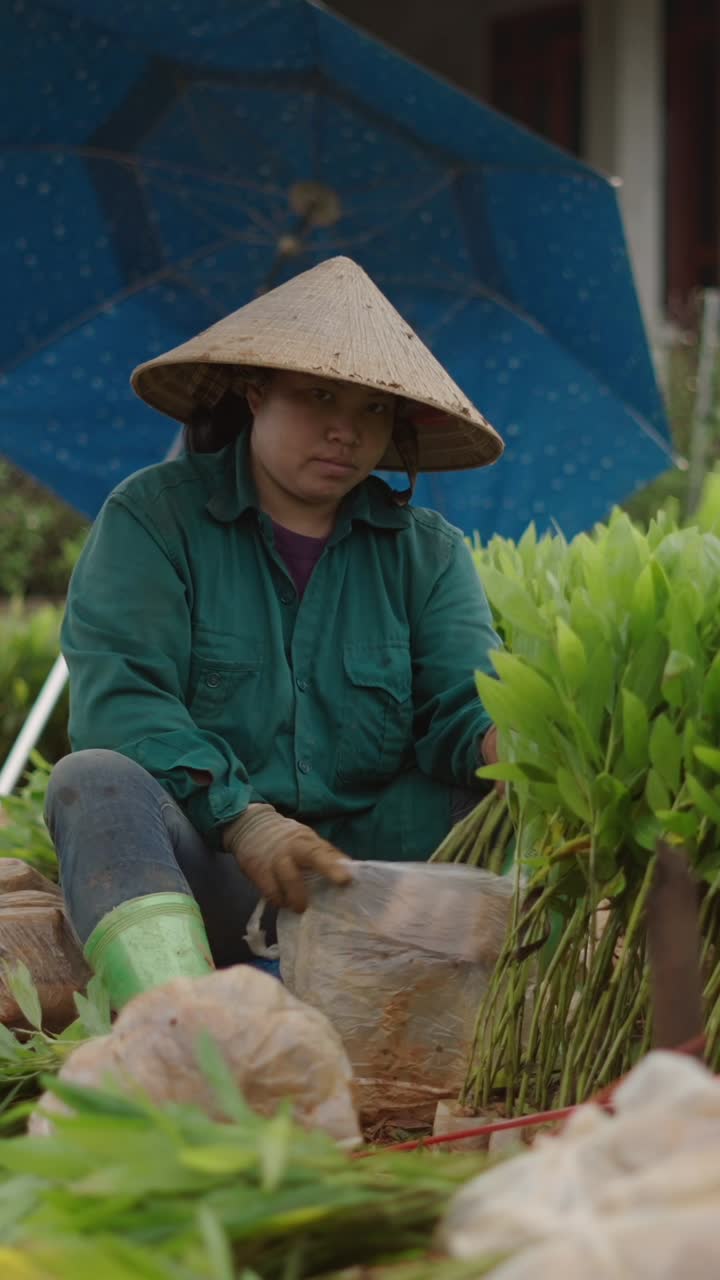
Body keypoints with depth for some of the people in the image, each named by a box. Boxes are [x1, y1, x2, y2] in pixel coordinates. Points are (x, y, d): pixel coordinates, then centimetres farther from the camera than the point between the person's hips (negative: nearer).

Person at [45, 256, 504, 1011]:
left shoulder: (427, 551, 13)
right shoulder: (151, 517, 2)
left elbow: (463, 700, -3)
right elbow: (117, 699, -12)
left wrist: (504, 741, -29)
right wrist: (243, 820, -27)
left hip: (366, 858, 3)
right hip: (200, 873, -3)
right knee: (95, 778, -32)